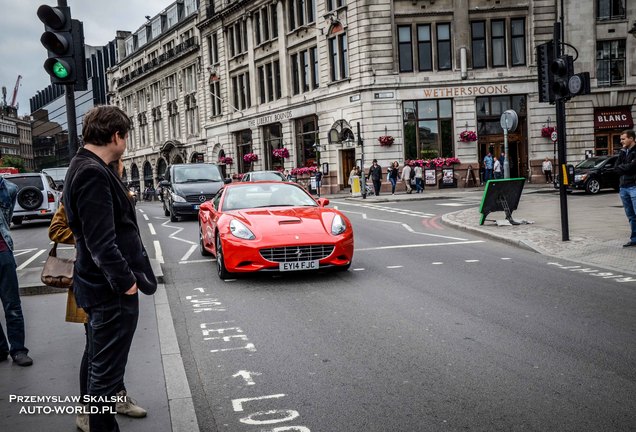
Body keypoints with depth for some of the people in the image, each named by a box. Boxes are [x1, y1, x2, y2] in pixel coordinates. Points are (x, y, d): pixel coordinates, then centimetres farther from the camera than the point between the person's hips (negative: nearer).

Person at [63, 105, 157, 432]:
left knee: (105, 367, 23)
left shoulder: (84, 168, 12)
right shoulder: (93, 173, -21)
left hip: (104, 287, 11)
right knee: (106, 371, 1)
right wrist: (126, 281, -19)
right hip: (112, 292, -11)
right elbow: (101, 241, -25)